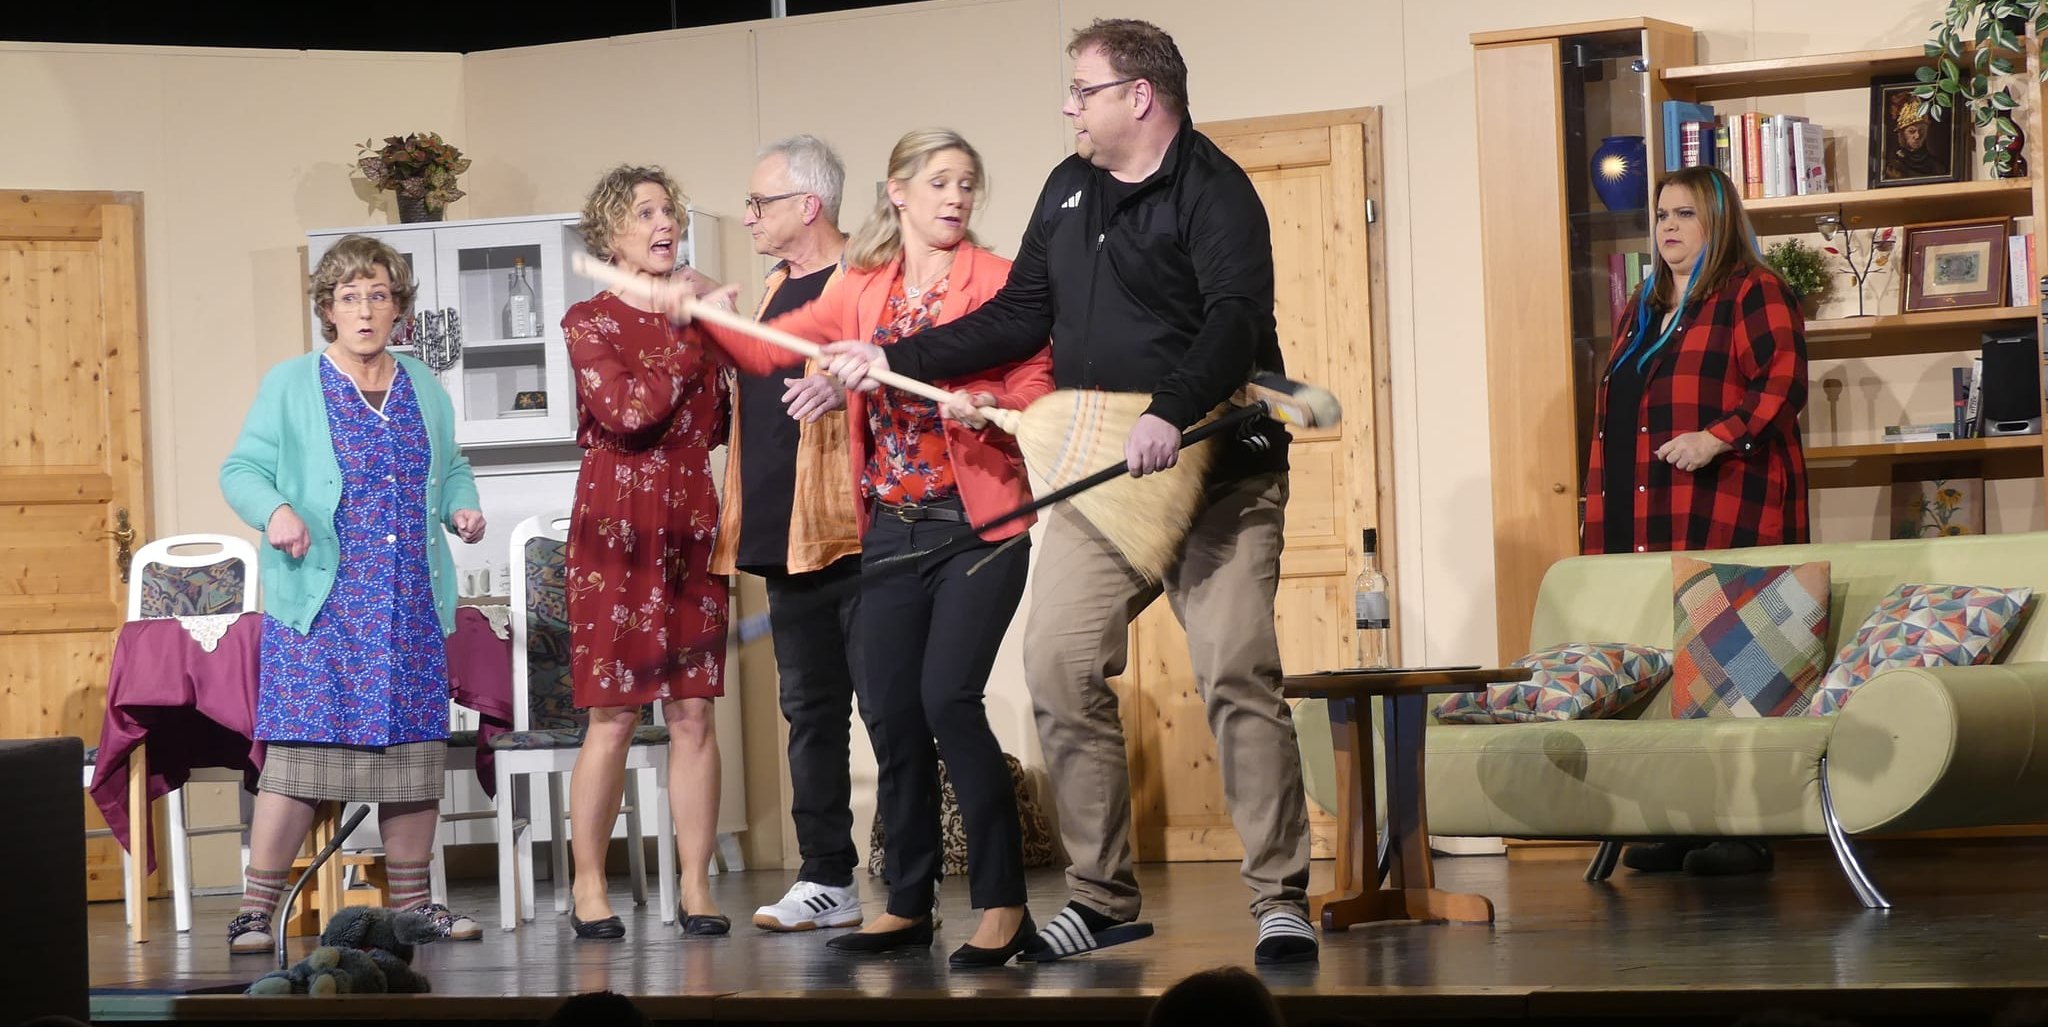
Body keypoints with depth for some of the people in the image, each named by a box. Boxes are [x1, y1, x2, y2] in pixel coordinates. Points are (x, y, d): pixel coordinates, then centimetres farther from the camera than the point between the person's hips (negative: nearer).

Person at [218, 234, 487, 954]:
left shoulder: (424, 388, 16)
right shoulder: (290, 385, 3)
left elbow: (450, 468, 27)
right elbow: (242, 469, 0)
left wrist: (462, 508, 6)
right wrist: (275, 510, -20)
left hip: (412, 609, 5)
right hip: (320, 603, -5)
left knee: (415, 750, 4)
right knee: (302, 748, -12)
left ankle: (413, 904, 14)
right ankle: (255, 911, -8)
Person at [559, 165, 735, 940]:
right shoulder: (590, 322, 0)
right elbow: (627, 413, -13)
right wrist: (691, 342, -7)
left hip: (690, 528, 4)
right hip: (617, 528, -4)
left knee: (693, 712, 1)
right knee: (612, 717, -5)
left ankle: (697, 887, 4)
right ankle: (589, 888, 4)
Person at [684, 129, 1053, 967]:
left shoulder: (998, 282, -2)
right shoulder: (861, 291, 11)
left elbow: (1037, 390, -7)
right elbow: (766, 349, 11)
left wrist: (982, 405, -26)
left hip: (979, 526, -5)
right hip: (893, 530, 5)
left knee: (948, 699, -16)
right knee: (889, 714, 3)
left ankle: (1002, 902, -9)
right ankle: (909, 905, 16)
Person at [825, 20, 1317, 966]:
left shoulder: (1213, 191, -10)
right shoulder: (1069, 189, 14)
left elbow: (1237, 318, -25)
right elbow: (1020, 317, 18)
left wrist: (1173, 414, -40)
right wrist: (895, 360, 12)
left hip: (1216, 473, -7)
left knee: (1236, 676, -12)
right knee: (1059, 666, -1)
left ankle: (1281, 900, -6)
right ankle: (1102, 898, 8)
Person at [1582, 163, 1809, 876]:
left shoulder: (1753, 295, 0)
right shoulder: (1641, 312, 24)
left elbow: (1784, 383, -12)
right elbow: (1613, 419, 27)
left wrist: (1719, 436, -24)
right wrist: (1601, 520, 21)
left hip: (1725, 514, -8)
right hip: (1644, 522, 8)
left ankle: (1744, 831, -7)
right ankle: (1677, 825, 6)